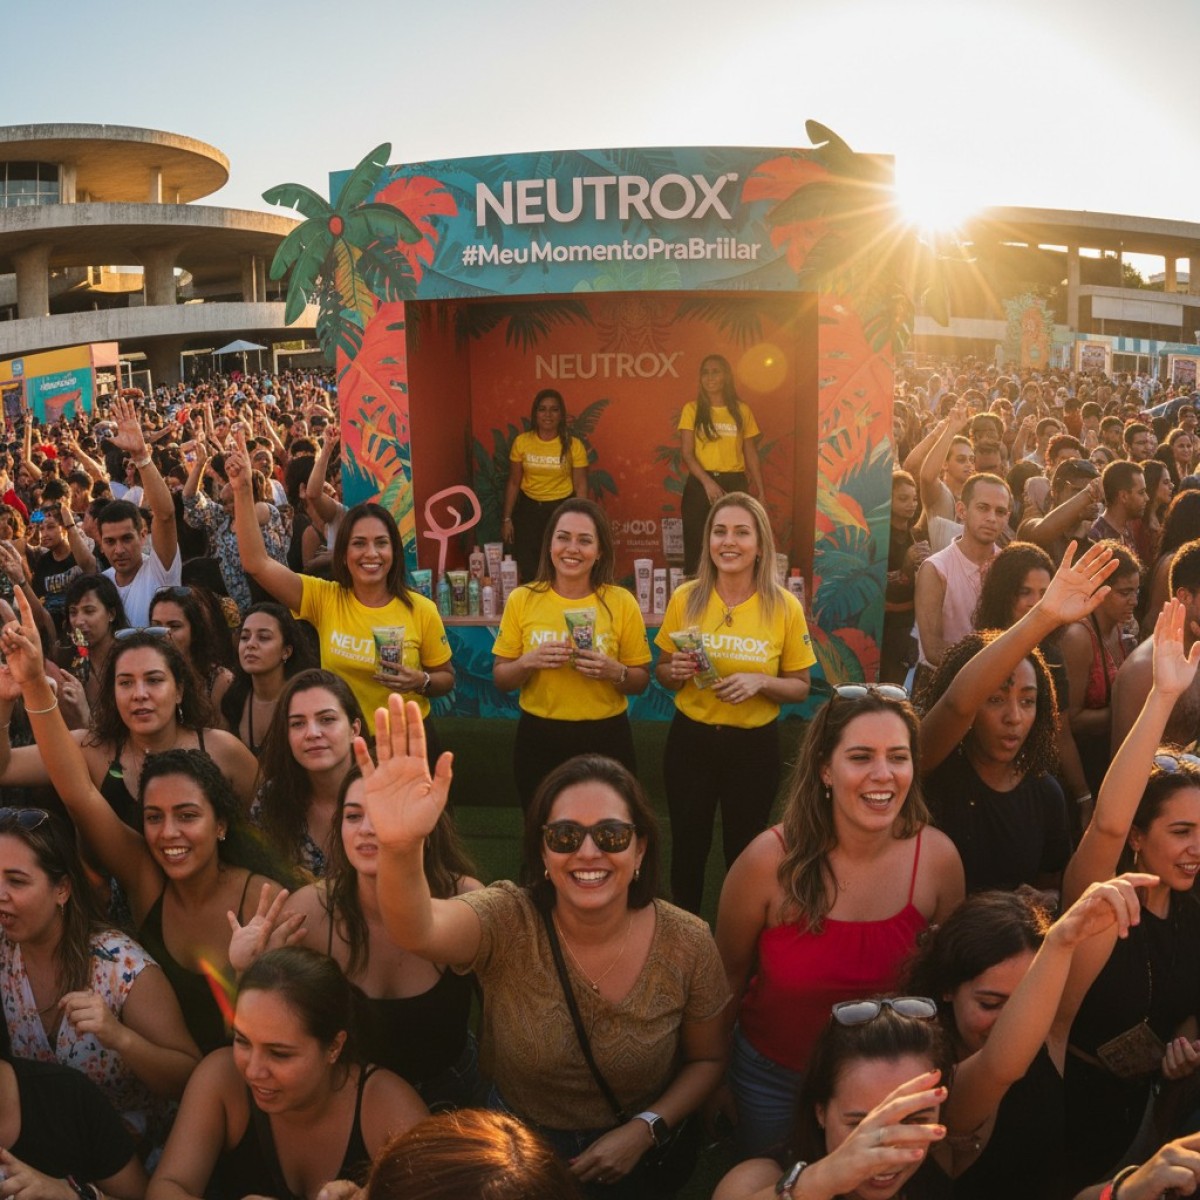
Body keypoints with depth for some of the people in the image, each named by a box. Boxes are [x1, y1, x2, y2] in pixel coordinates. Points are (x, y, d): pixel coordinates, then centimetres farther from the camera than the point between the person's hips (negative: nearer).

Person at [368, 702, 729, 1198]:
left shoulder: (686, 943, -14)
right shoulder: (509, 922, -18)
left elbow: (707, 1059, 1)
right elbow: (417, 929, -39)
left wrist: (645, 1129, -14)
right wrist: (400, 848, -58)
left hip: (639, 1157, 1)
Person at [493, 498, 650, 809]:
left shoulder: (621, 602, -5)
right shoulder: (522, 600, -3)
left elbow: (641, 681, 3)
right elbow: (500, 679, 3)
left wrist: (615, 672, -18)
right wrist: (528, 662, -16)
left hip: (605, 741, 0)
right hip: (538, 741, 1)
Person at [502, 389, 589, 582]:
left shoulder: (573, 445, -8)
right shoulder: (521, 442, -4)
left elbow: (580, 486, -4)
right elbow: (513, 483, 4)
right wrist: (506, 518, 2)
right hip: (528, 509, 2)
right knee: (528, 571, 6)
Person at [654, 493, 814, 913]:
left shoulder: (785, 606, -8)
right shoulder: (685, 598, -5)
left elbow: (800, 687, -1)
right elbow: (662, 674, 7)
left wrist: (760, 682, -20)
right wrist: (675, 671, -16)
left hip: (754, 746, -1)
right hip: (690, 740, 1)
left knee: (744, 852, 14)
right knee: (687, 848, 12)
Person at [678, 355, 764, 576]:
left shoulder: (742, 410, 7)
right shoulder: (692, 409, 2)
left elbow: (751, 455, 10)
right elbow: (686, 453, -5)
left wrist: (761, 491, 3)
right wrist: (708, 482, -19)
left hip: (735, 484, 1)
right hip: (700, 485, -1)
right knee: (697, 548, -1)